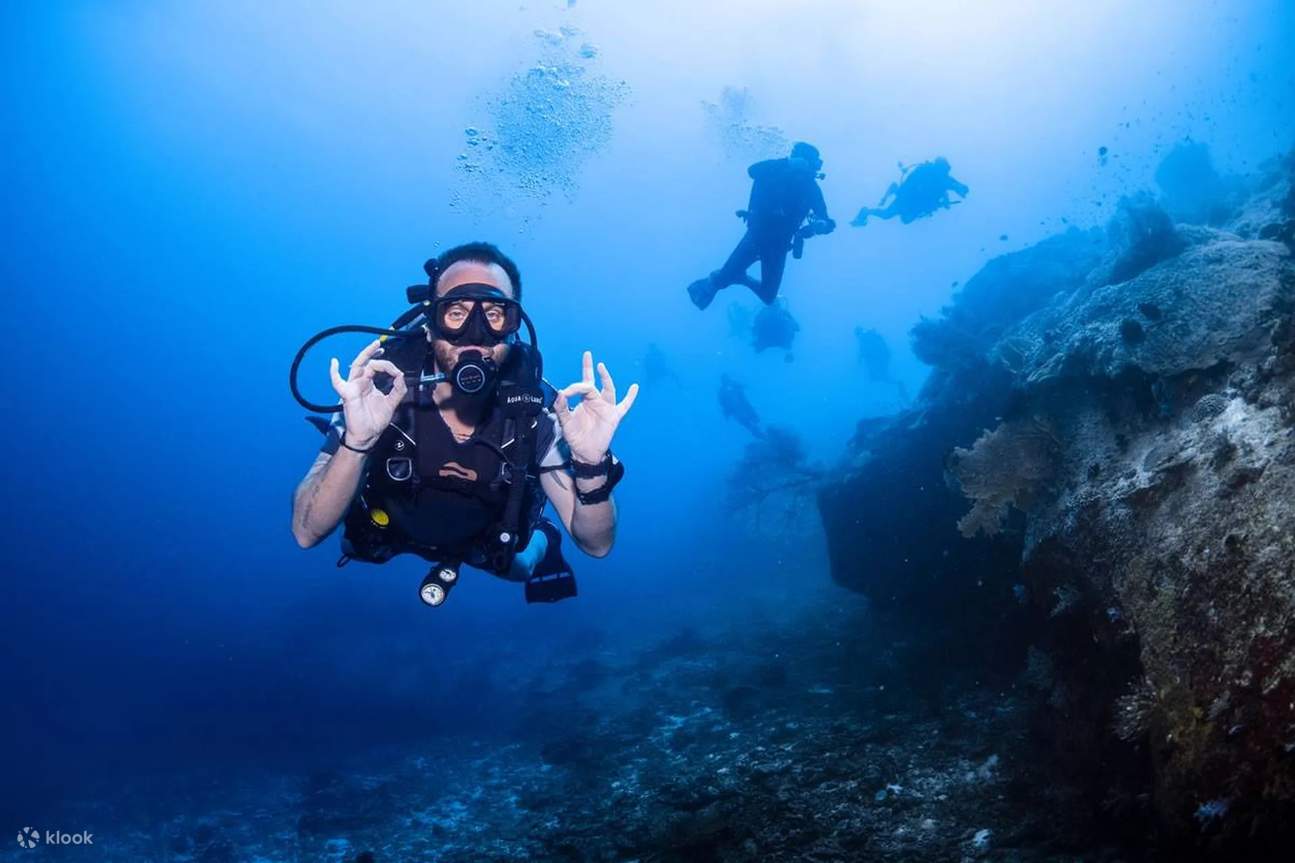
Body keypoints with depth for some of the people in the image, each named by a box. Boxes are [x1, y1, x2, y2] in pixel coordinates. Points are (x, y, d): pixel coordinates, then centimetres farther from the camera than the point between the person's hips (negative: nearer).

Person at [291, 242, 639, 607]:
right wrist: (355, 443, -57)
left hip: (492, 548, 1)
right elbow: (307, 533, -38)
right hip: (384, 542, 0)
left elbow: (595, 543, -28)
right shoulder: (380, 391, -35)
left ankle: (539, 542, 41)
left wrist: (591, 465, -49)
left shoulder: (536, 407, -31)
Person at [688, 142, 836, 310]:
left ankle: (741, 277, 32)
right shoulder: (777, 173, -10)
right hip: (757, 235, -3)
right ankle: (710, 284, 27)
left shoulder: (811, 188, -3)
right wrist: (788, 162, -35)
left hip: (779, 245, 3)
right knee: (724, 277, -12)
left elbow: (827, 223, -4)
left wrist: (819, 225, -29)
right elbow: (753, 170, -31)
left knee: (768, 297, 1)